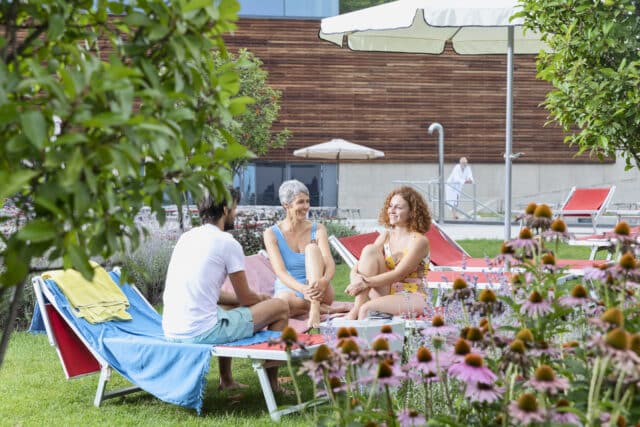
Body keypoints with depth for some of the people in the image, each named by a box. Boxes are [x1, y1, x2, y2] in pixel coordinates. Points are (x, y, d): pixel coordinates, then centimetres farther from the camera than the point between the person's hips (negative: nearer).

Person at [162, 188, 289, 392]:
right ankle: (272, 384, 17)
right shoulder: (227, 243, -8)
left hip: (171, 332, 9)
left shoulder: (186, 238, 15)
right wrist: (262, 298, 25)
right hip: (201, 333, -8)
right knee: (280, 308, 5)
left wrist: (257, 298, 27)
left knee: (226, 307, 37)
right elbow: (245, 298, 2)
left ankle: (226, 380, 39)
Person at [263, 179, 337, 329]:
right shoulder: (271, 234, -3)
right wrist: (303, 289, -37)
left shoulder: (317, 230, 2)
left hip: (319, 293, 3)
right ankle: (321, 308, -18)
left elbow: (330, 264, -12)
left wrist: (324, 281, -38)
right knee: (284, 300, -41)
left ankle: (315, 308, -37)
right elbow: (280, 271, -16)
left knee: (312, 247, -24)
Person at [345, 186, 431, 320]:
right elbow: (361, 262, 0)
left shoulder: (419, 241, -10)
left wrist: (366, 282, -25)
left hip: (413, 298, -7)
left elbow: (399, 274, -19)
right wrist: (354, 276, -23)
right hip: (387, 293, 7)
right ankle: (356, 308, -22)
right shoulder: (386, 236, 9)